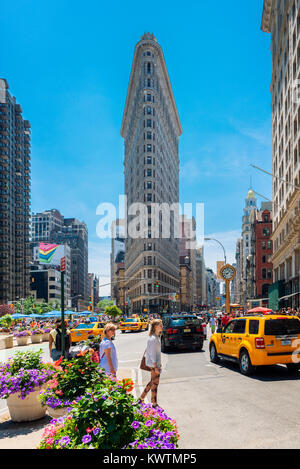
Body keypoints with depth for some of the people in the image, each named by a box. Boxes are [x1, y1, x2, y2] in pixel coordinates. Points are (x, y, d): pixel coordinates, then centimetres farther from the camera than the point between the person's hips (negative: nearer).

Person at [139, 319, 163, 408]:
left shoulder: (157, 337, 9)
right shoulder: (153, 338, -22)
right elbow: (152, 354, -21)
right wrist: (155, 367, -20)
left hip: (156, 363, 10)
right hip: (153, 364, -10)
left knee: (153, 382, 18)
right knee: (155, 383, 2)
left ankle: (141, 398, 28)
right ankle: (154, 404, 15)